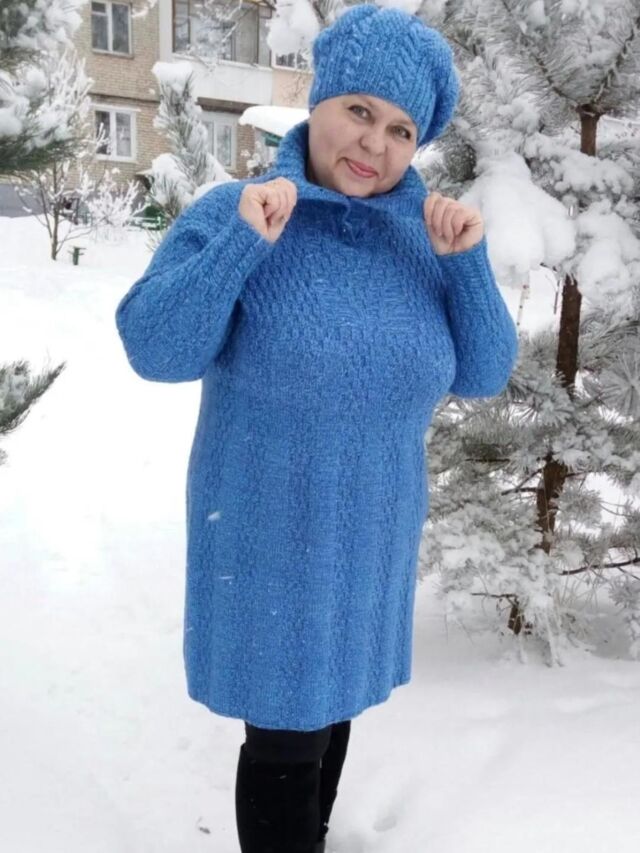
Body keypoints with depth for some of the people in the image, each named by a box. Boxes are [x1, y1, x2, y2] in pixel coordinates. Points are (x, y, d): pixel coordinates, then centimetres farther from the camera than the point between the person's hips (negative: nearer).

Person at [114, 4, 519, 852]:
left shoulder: (423, 234, -1)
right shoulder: (234, 212, -13)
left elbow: (483, 376, -3)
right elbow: (155, 352, -21)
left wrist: (469, 262, -16)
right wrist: (243, 242, -30)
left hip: (374, 537, 5)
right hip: (271, 543, -5)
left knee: (334, 708, 25)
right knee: (284, 737, 9)